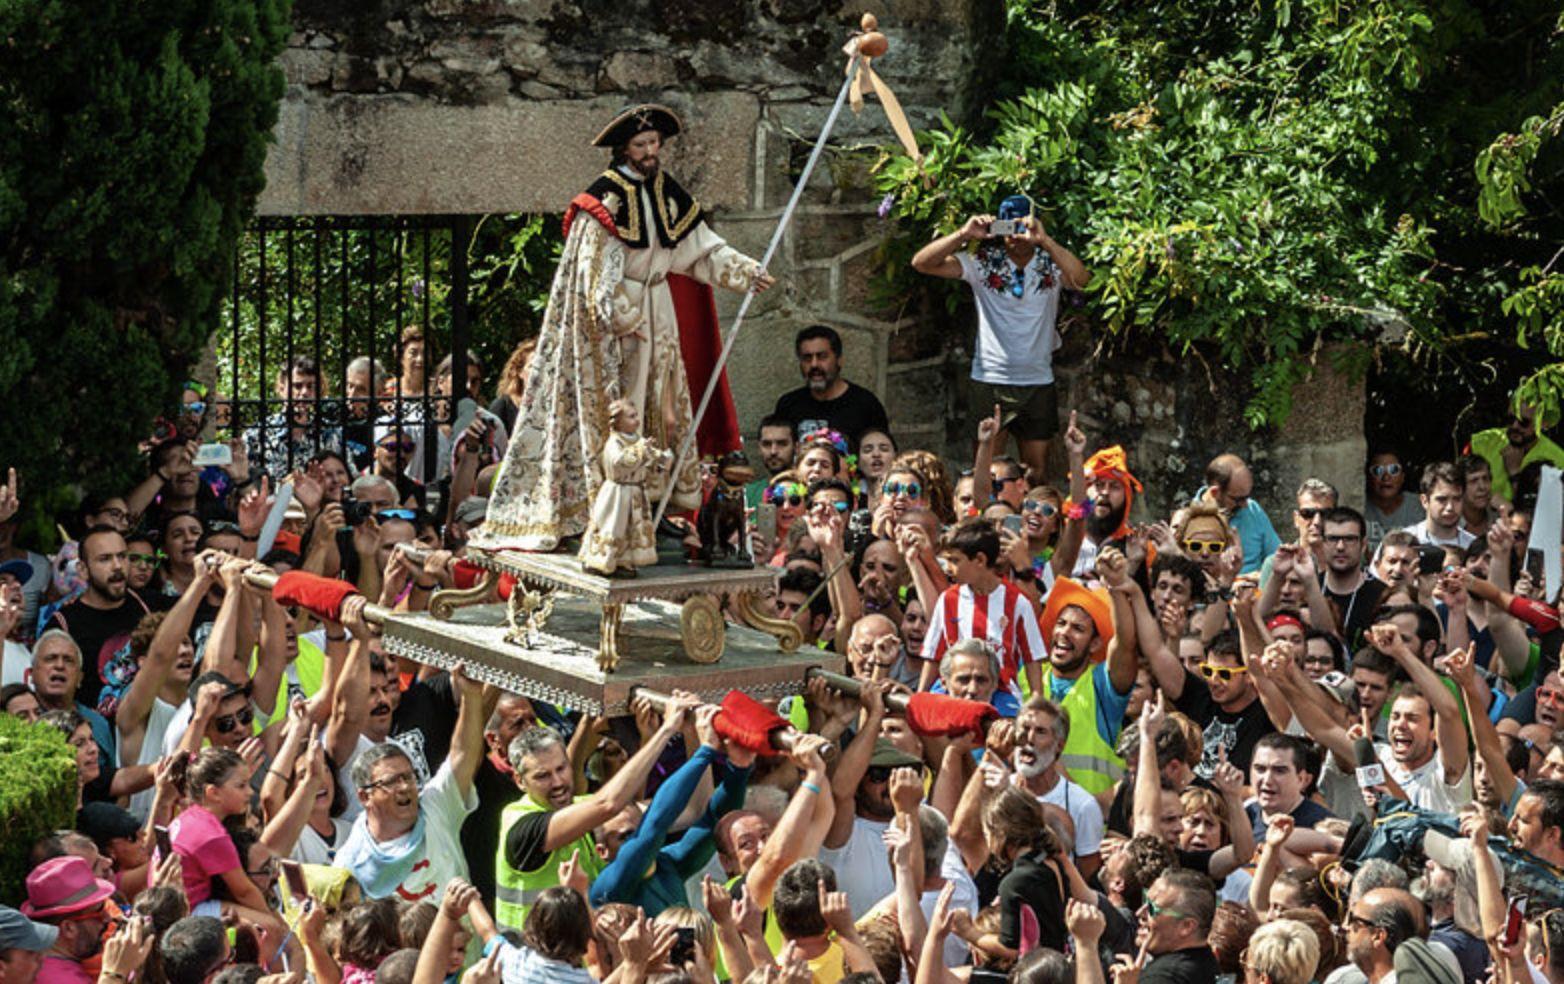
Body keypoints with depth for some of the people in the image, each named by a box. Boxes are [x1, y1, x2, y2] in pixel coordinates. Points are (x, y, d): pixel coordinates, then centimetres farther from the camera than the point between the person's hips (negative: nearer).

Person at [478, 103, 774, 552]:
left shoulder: (667, 193, 8)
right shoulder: (606, 199, -12)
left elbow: (702, 246, 10)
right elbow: (598, 270, -16)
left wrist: (747, 272, -1)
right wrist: (625, 319, -20)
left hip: (660, 310, 7)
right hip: (616, 311, -7)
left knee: (664, 409, 7)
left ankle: (659, 498, 12)